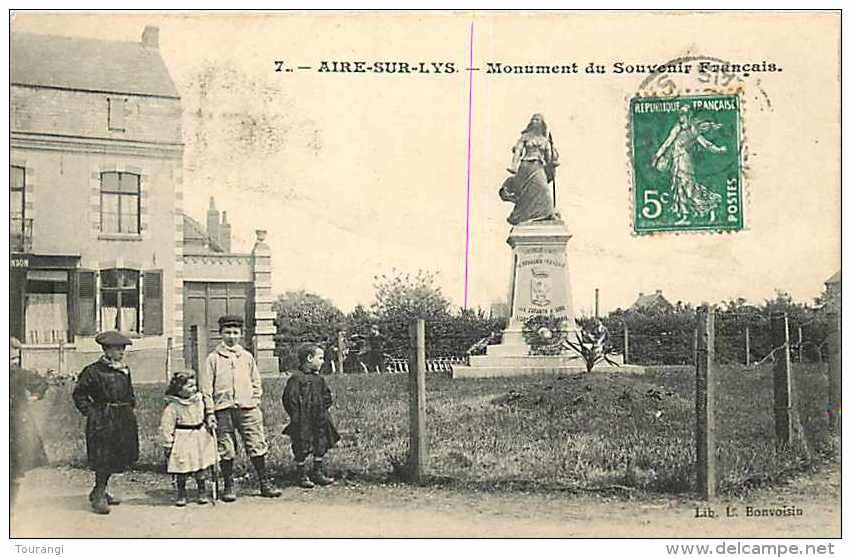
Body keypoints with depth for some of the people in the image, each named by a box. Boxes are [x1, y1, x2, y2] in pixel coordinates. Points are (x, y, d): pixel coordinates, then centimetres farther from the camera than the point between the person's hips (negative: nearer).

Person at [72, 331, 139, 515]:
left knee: (117, 457, 11)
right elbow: (79, 394, -4)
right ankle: (99, 496, 4)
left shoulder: (124, 370, 12)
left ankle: (99, 492, 26)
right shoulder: (94, 371, -9)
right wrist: (91, 412, -10)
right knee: (103, 459, -7)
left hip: (123, 419, 7)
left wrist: (130, 407, 13)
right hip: (103, 420, -7)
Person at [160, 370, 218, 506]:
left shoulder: (198, 400, 3)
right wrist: (167, 444, -12)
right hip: (182, 441, -4)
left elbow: (204, 417, 19)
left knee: (200, 469, 9)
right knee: (182, 471, 3)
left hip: (199, 438, 4)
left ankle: (202, 493, 22)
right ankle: (181, 495, 18)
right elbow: (166, 426, -12)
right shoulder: (173, 406, -15)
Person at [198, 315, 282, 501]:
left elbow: (256, 382, 19)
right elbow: (205, 388, 1)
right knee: (226, 449, 1)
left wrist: (255, 402, 7)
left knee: (257, 446, 1)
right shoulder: (213, 358, 4)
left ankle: (265, 483, 9)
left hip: (247, 409, 2)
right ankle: (228, 487, 12)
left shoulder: (247, 357, 13)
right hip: (223, 410, -2)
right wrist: (209, 413, -5)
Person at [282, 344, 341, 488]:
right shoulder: (297, 378, -13)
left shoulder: (319, 379, 11)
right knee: (301, 449, 1)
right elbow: (289, 399, -15)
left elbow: (326, 396, 23)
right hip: (303, 422, -7)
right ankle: (302, 476, 12)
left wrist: (323, 410, 10)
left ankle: (318, 473, 23)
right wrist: (297, 417, -15)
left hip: (319, 422, 7)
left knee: (321, 446, 11)